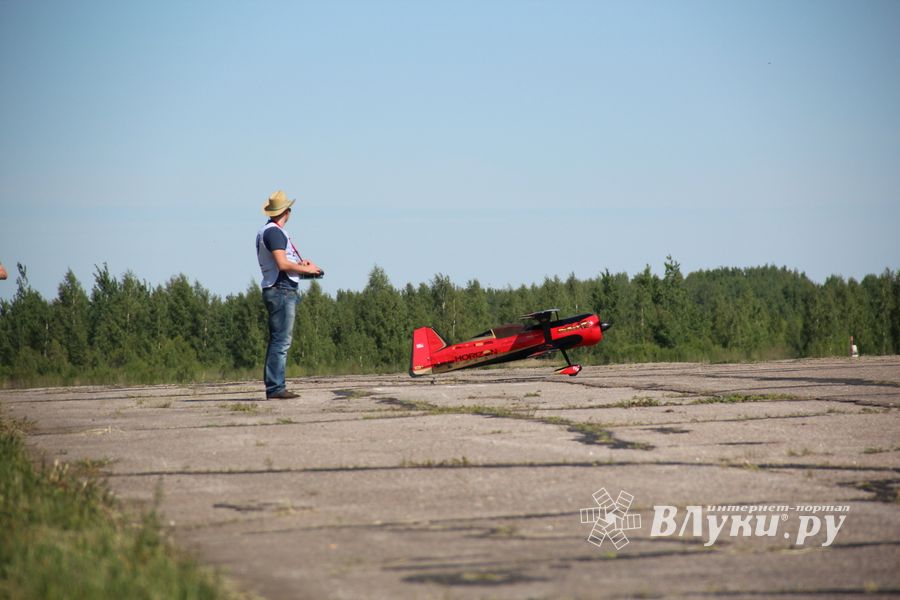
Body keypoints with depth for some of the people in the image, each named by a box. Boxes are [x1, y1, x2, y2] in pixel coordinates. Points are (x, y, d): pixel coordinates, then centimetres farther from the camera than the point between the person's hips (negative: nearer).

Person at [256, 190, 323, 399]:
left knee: (277, 340, 11)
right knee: (281, 340, -12)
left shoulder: (269, 231, 19)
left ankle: (273, 386, 12)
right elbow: (282, 264, -20)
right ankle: (275, 387, -14)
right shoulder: (274, 232, -12)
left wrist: (299, 264, 15)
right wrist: (306, 269, -7)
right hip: (281, 290, -11)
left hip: (279, 291, 11)